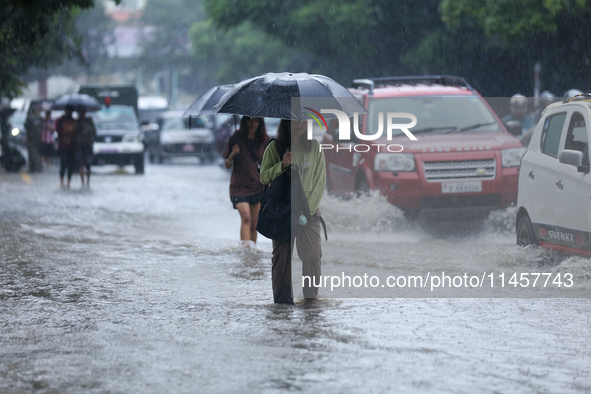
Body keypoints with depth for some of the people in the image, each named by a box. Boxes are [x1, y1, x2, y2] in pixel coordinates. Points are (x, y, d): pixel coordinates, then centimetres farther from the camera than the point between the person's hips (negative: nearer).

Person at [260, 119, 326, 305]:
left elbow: (319, 182, 4)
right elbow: (264, 177, 2)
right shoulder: (275, 147, 3)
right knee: (281, 257, -2)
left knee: (313, 257, -7)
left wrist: (307, 209, -6)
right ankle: (282, 300, 3)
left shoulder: (314, 147, 6)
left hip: (309, 212, 1)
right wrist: (282, 165, -17)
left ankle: (311, 300, 0)